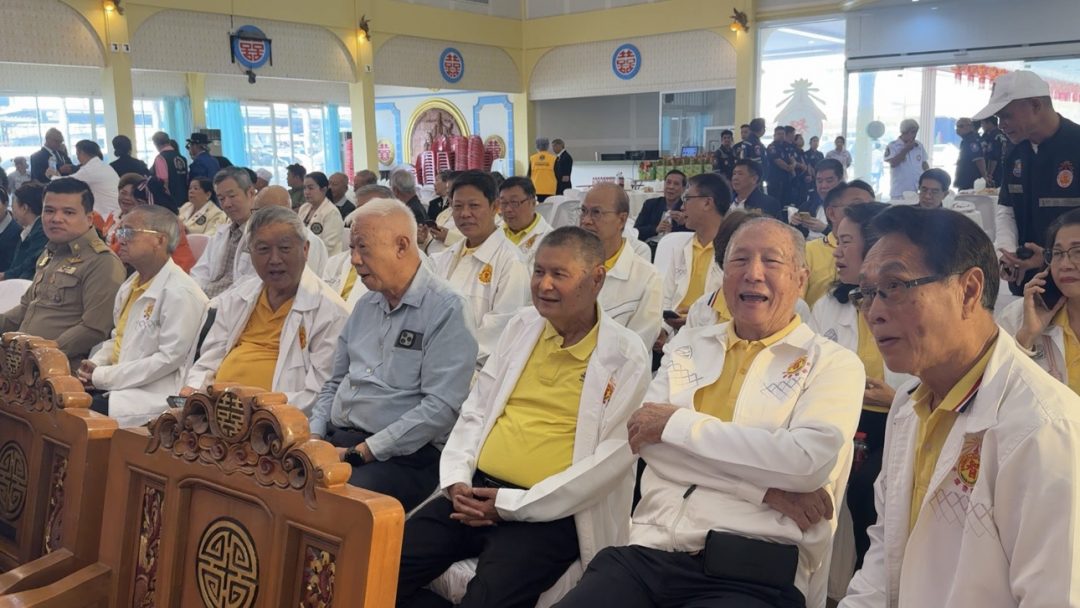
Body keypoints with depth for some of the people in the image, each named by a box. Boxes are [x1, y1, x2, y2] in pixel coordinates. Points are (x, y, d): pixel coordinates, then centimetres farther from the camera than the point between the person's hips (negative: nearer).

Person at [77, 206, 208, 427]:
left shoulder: (180, 293, -15)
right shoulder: (130, 285, 14)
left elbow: (169, 359, -19)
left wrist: (102, 377, -14)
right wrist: (94, 366, 4)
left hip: (153, 396, -8)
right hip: (116, 383, 8)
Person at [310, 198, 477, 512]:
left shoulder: (447, 309, -8)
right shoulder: (366, 305, 18)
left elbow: (441, 407, -17)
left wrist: (359, 452, -17)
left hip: (402, 455, -7)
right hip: (335, 441, 7)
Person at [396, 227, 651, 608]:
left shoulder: (625, 356, -6)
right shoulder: (522, 325, 12)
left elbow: (611, 460, -12)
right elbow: (476, 409, 15)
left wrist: (512, 505, -14)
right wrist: (456, 479, -2)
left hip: (547, 515, -5)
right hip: (474, 494, 6)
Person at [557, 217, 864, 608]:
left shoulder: (833, 364, 4)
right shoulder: (688, 346, 14)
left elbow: (810, 460, -13)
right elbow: (648, 440, 1)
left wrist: (676, 422, -8)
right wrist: (765, 487, -9)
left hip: (750, 574, -3)